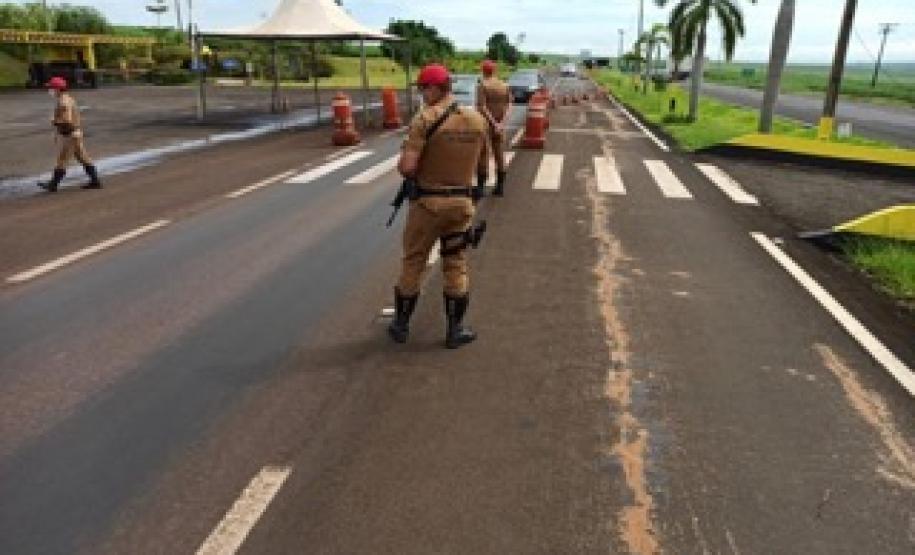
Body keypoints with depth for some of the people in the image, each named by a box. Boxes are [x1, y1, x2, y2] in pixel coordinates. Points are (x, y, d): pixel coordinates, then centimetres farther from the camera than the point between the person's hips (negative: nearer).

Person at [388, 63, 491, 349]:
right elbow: (484, 169, 8)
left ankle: (401, 324, 25)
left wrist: (403, 164, 2)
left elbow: (407, 167, -21)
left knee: (413, 262, 12)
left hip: (428, 201, -3)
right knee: (456, 265, 13)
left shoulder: (425, 119, -14)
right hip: (462, 203, 3)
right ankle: (455, 329, 18)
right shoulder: (478, 120, 2)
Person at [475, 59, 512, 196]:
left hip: (485, 124, -5)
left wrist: (494, 123, -18)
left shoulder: (482, 85, -10)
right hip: (499, 125, 5)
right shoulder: (505, 86, 7)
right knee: (500, 156, 11)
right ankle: (500, 187, 16)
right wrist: (502, 123, -10)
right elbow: (509, 107, 0)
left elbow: (482, 107, -20)